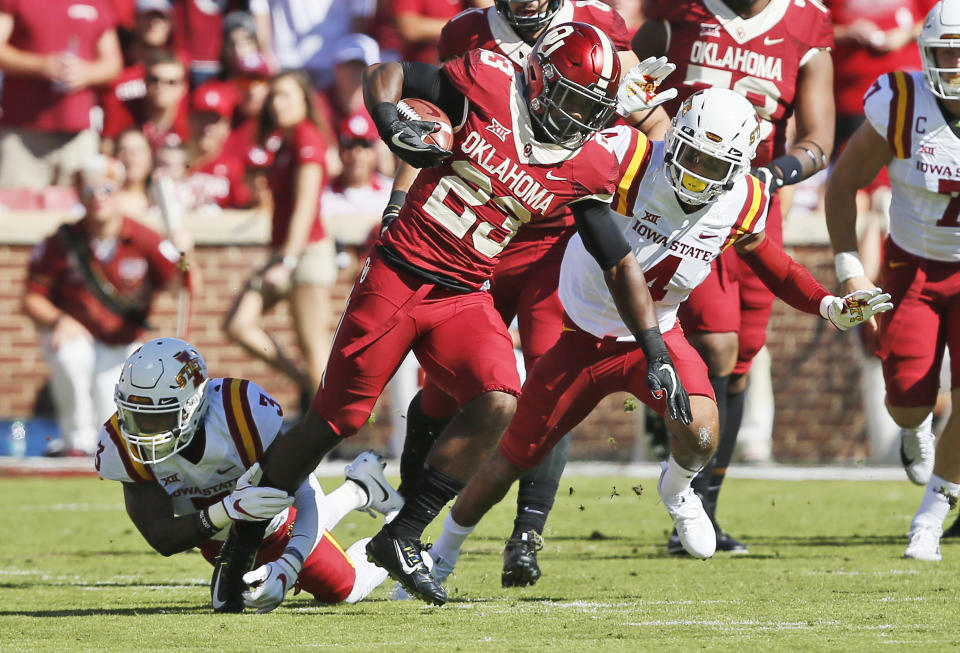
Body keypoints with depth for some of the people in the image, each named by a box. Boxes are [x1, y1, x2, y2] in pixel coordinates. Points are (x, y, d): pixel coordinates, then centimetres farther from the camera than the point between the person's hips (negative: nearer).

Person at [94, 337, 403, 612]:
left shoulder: (244, 410, -44)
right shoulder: (120, 445, -35)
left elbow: (308, 496, -41)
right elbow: (161, 538, -36)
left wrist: (286, 568, -58)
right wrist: (226, 511, -55)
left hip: (276, 526, -4)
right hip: (216, 540, 4)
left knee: (343, 589, 14)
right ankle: (356, 493, 47)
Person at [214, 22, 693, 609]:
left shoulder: (586, 168, 0)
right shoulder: (488, 85, -9)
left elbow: (620, 264, 7)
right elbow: (385, 73, 1)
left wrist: (657, 355, 5)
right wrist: (392, 123, -20)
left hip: (463, 297, 3)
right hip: (397, 275, -3)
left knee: (498, 402, -22)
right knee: (334, 422, -1)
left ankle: (402, 538, -9)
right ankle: (242, 544, 18)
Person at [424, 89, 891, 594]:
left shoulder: (742, 205, -11)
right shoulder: (626, 158, -25)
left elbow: (765, 259, 8)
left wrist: (829, 307, -1)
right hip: (585, 338, -2)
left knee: (700, 430, -28)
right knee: (513, 458, 7)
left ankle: (677, 487, 10)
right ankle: (444, 552, 35)